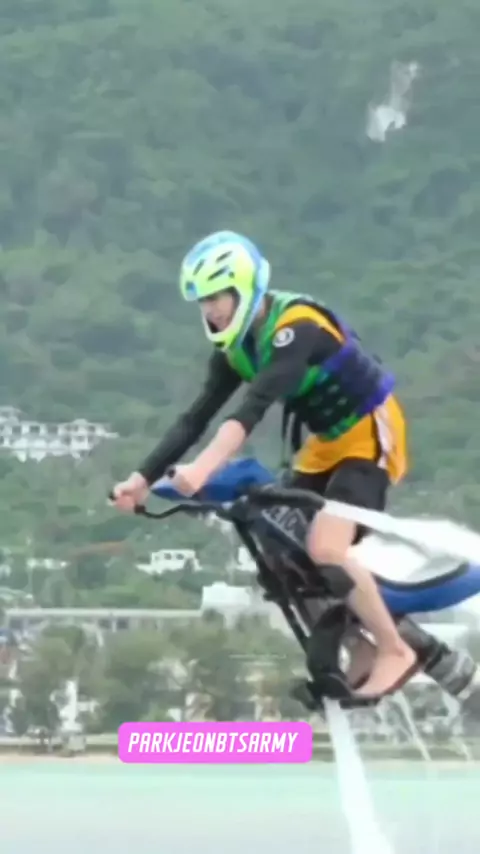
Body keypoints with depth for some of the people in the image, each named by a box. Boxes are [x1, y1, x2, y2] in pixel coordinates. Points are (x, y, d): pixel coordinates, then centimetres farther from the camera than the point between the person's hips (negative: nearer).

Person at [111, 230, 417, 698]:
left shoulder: (297, 326, -28)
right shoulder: (236, 347, -1)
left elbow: (254, 407, -40)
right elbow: (197, 416, -4)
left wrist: (203, 469, -52)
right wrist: (144, 477, -15)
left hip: (370, 433, -9)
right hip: (328, 442, 9)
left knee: (325, 549, -24)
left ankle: (395, 652, -9)